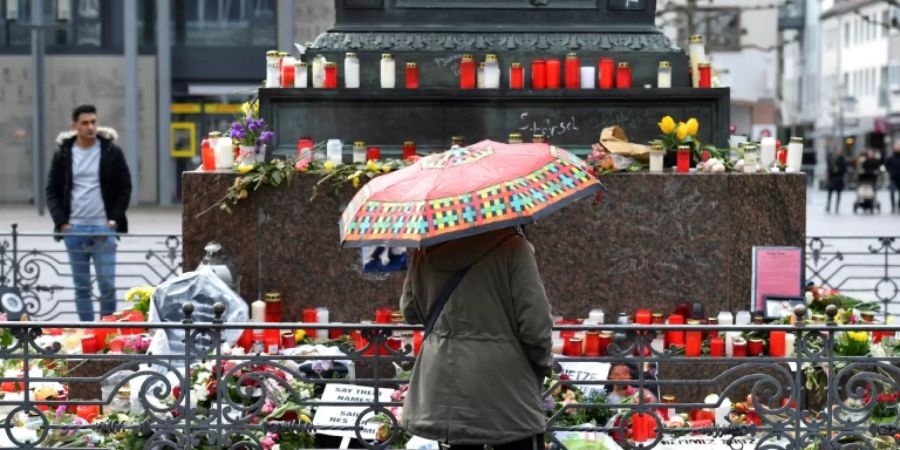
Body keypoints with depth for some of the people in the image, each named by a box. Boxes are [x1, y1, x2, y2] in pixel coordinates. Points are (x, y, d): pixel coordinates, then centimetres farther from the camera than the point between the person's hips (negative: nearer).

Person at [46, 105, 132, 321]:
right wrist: (61, 221, -3)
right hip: (74, 229, 2)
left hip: (104, 229, -2)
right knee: (81, 286, 6)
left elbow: (125, 188, 5)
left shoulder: (112, 152, 2)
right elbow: (52, 191, 9)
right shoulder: (63, 153, 6)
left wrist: (115, 219, -5)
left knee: (107, 284, -4)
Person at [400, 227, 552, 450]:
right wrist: (542, 365, 3)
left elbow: (410, 310, 13)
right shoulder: (511, 247, -13)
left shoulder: (425, 253, 1)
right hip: (504, 391, -5)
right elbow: (535, 323, -14)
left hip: (444, 385, 5)